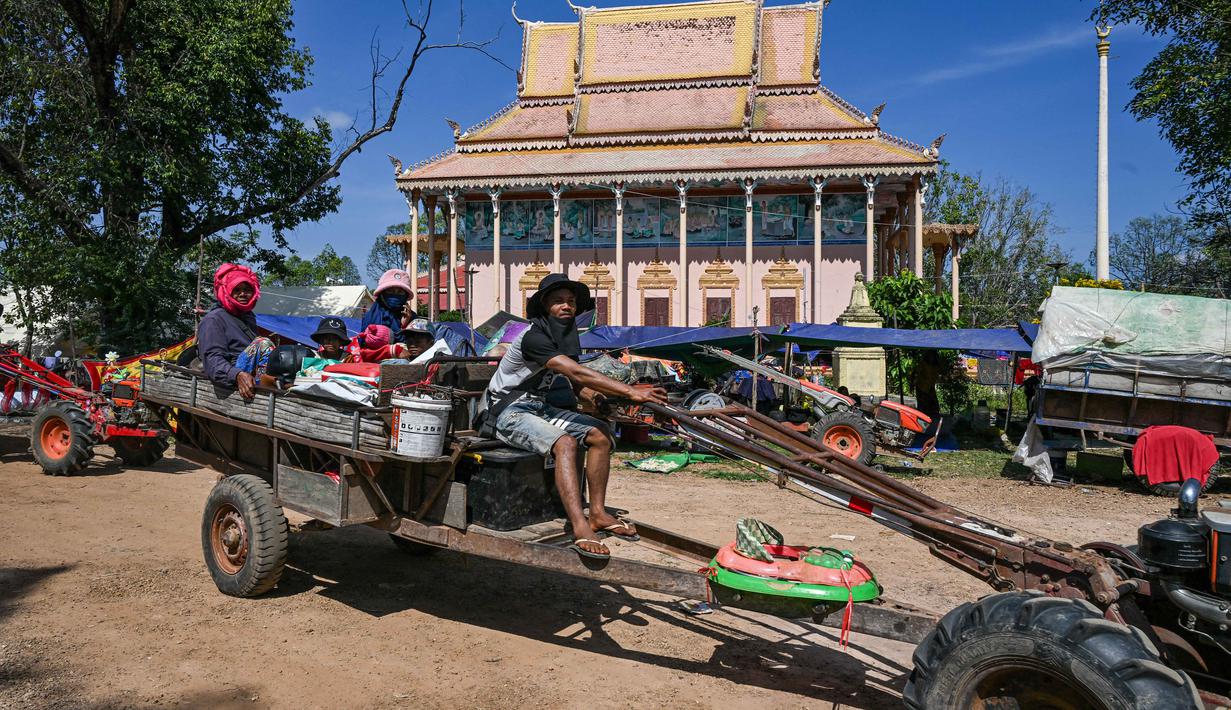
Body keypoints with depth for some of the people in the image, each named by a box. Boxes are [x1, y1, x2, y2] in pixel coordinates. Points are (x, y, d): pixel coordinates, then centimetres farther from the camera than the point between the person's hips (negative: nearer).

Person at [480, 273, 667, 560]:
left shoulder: (565, 336, 6)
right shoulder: (534, 337, -22)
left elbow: (574, 384, 15)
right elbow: (577, 374, -33)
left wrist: (596, 392, -8)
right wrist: (632, 392, -37)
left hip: (539, 406, 9)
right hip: (507, 411, -9)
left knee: (600, 434, -5)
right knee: (565, 443, -32)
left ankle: (597, 513, -1)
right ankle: (580, 530, -38)